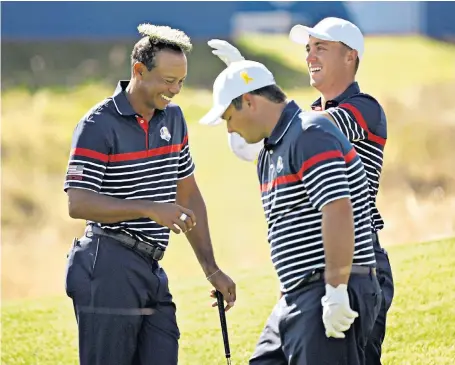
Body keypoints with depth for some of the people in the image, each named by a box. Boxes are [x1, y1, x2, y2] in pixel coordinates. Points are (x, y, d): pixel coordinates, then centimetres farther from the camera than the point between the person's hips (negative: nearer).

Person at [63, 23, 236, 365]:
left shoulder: (173, 117, 14)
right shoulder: (99, 125, -10)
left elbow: (189, 196, 21)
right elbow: (78, 203, -17)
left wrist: (211, 269, 18)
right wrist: (150, 209, -25)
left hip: (152, 270, 7)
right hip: (109, 269, -7)